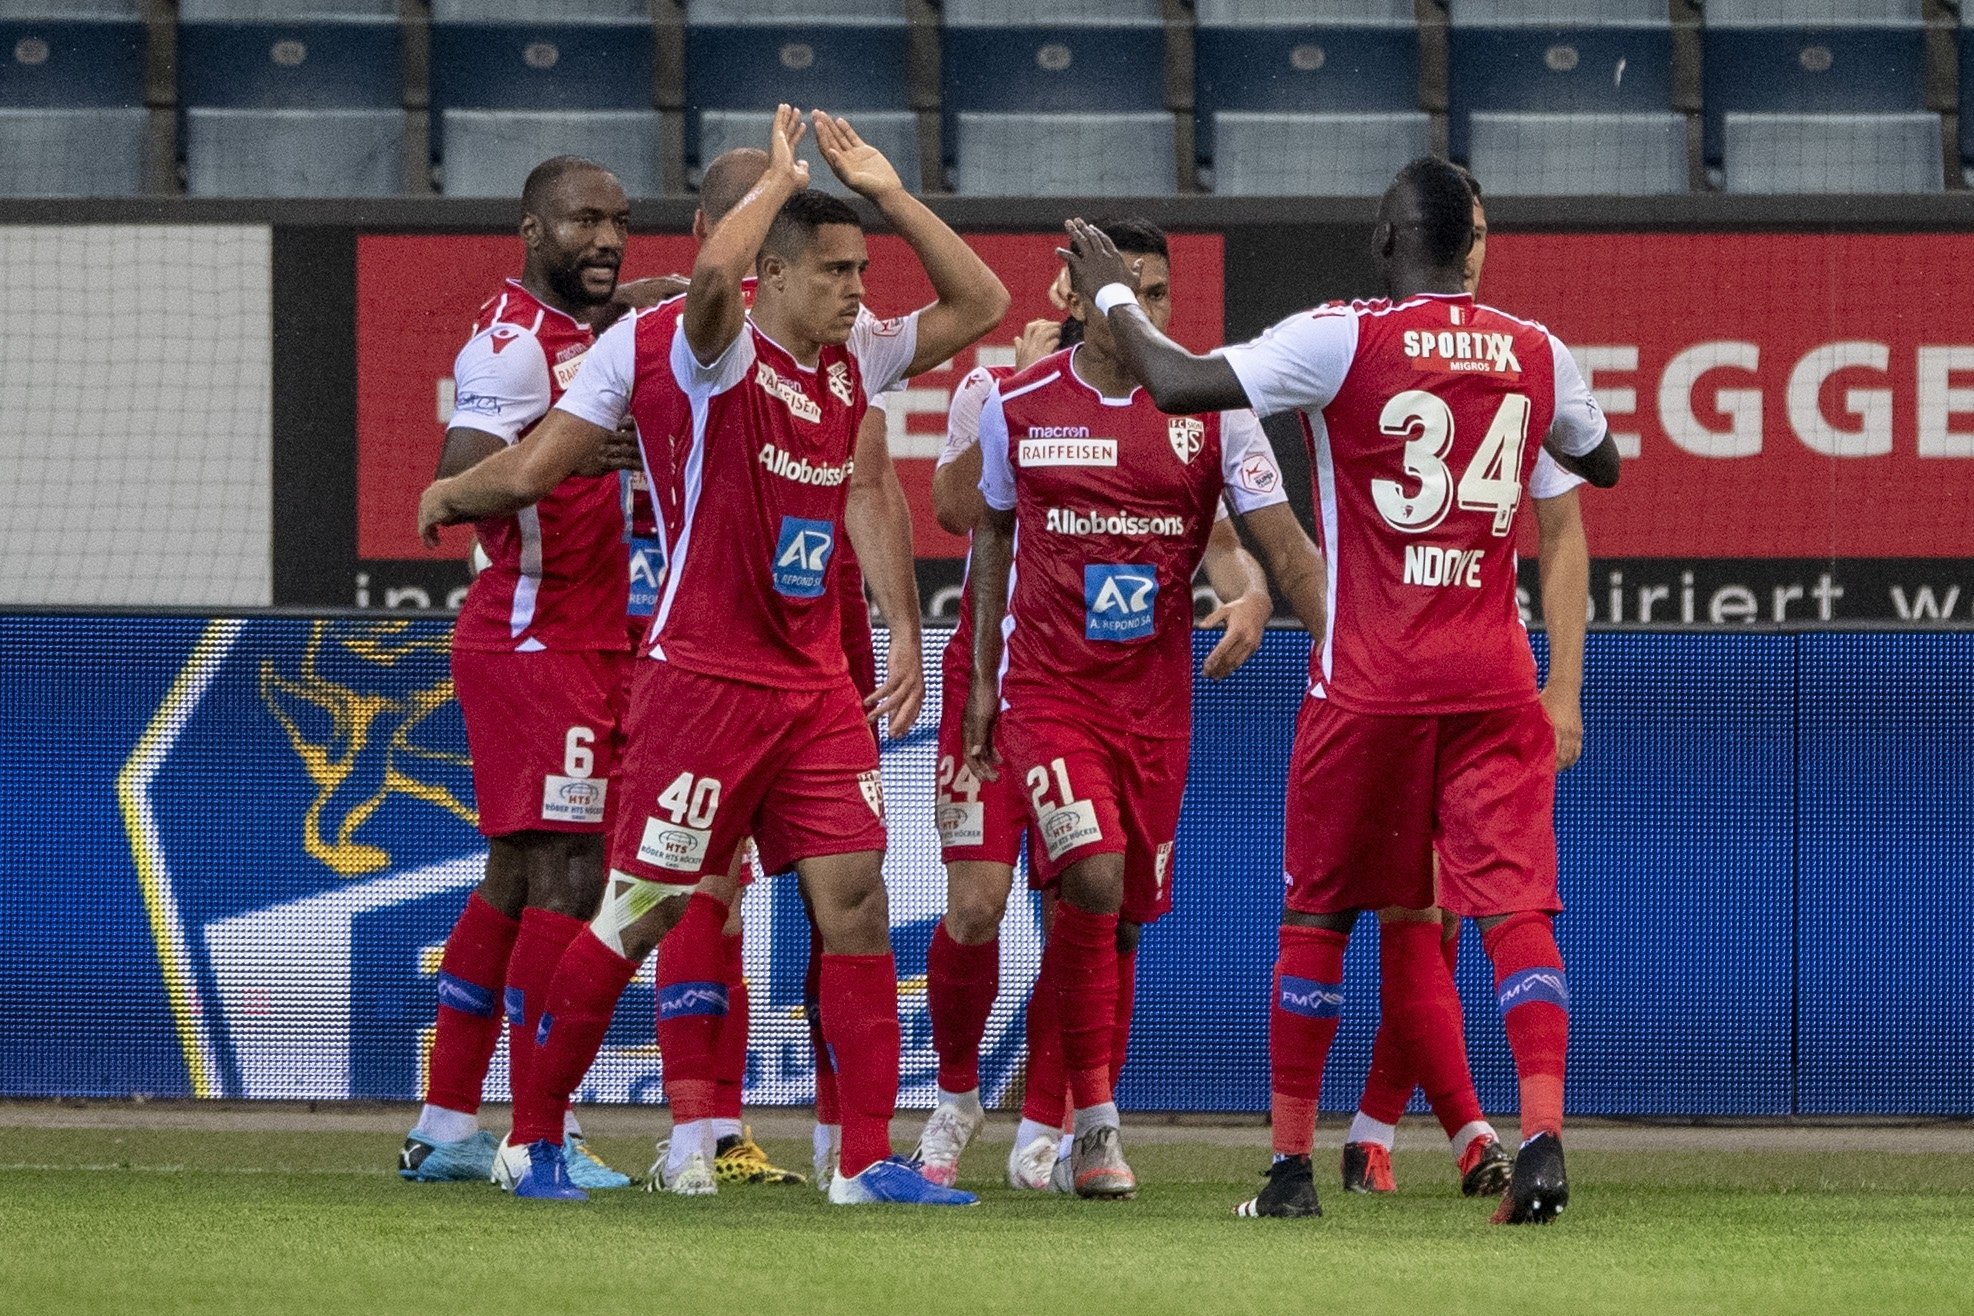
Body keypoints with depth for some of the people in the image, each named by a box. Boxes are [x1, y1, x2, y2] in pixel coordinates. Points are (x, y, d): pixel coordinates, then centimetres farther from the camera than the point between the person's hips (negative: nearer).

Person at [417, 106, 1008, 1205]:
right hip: (706, 677, -7)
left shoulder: (853, 361, 9)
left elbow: (980, 304, 13)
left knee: (855, 898, -2)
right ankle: (534, 1138, 11)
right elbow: (714, 271, -34)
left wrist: (889, 194, 5)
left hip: (816, 683, 7)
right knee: (638, 910, -2)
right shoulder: (717, 355, -12)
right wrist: (779, 182, -17)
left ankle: (869, 1158, 0)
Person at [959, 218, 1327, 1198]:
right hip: (1047, 691, -2)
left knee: (1122, 918, 8)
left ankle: (1084, 1120, 22)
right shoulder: (1018, 407, 0)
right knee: (1092, 878, -20)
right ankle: (1094, 1122, -13)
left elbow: (1283, 548, -2)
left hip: (1155, 696, 2)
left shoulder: (1212, 409, -2)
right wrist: (982, 680, 14)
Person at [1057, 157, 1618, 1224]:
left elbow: (1176, 383, -13)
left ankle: (1291, 1165, 15)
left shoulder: (1342, 339, -9)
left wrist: (1111, 291, 4)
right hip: (1492, 676, 2)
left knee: (1317, 914, 11)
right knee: (1516, 905, -3)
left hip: (1369, 682, -2)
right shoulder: (1534, 351, 5)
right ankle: (1541, 1137, -22)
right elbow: (1602, 464, 24)